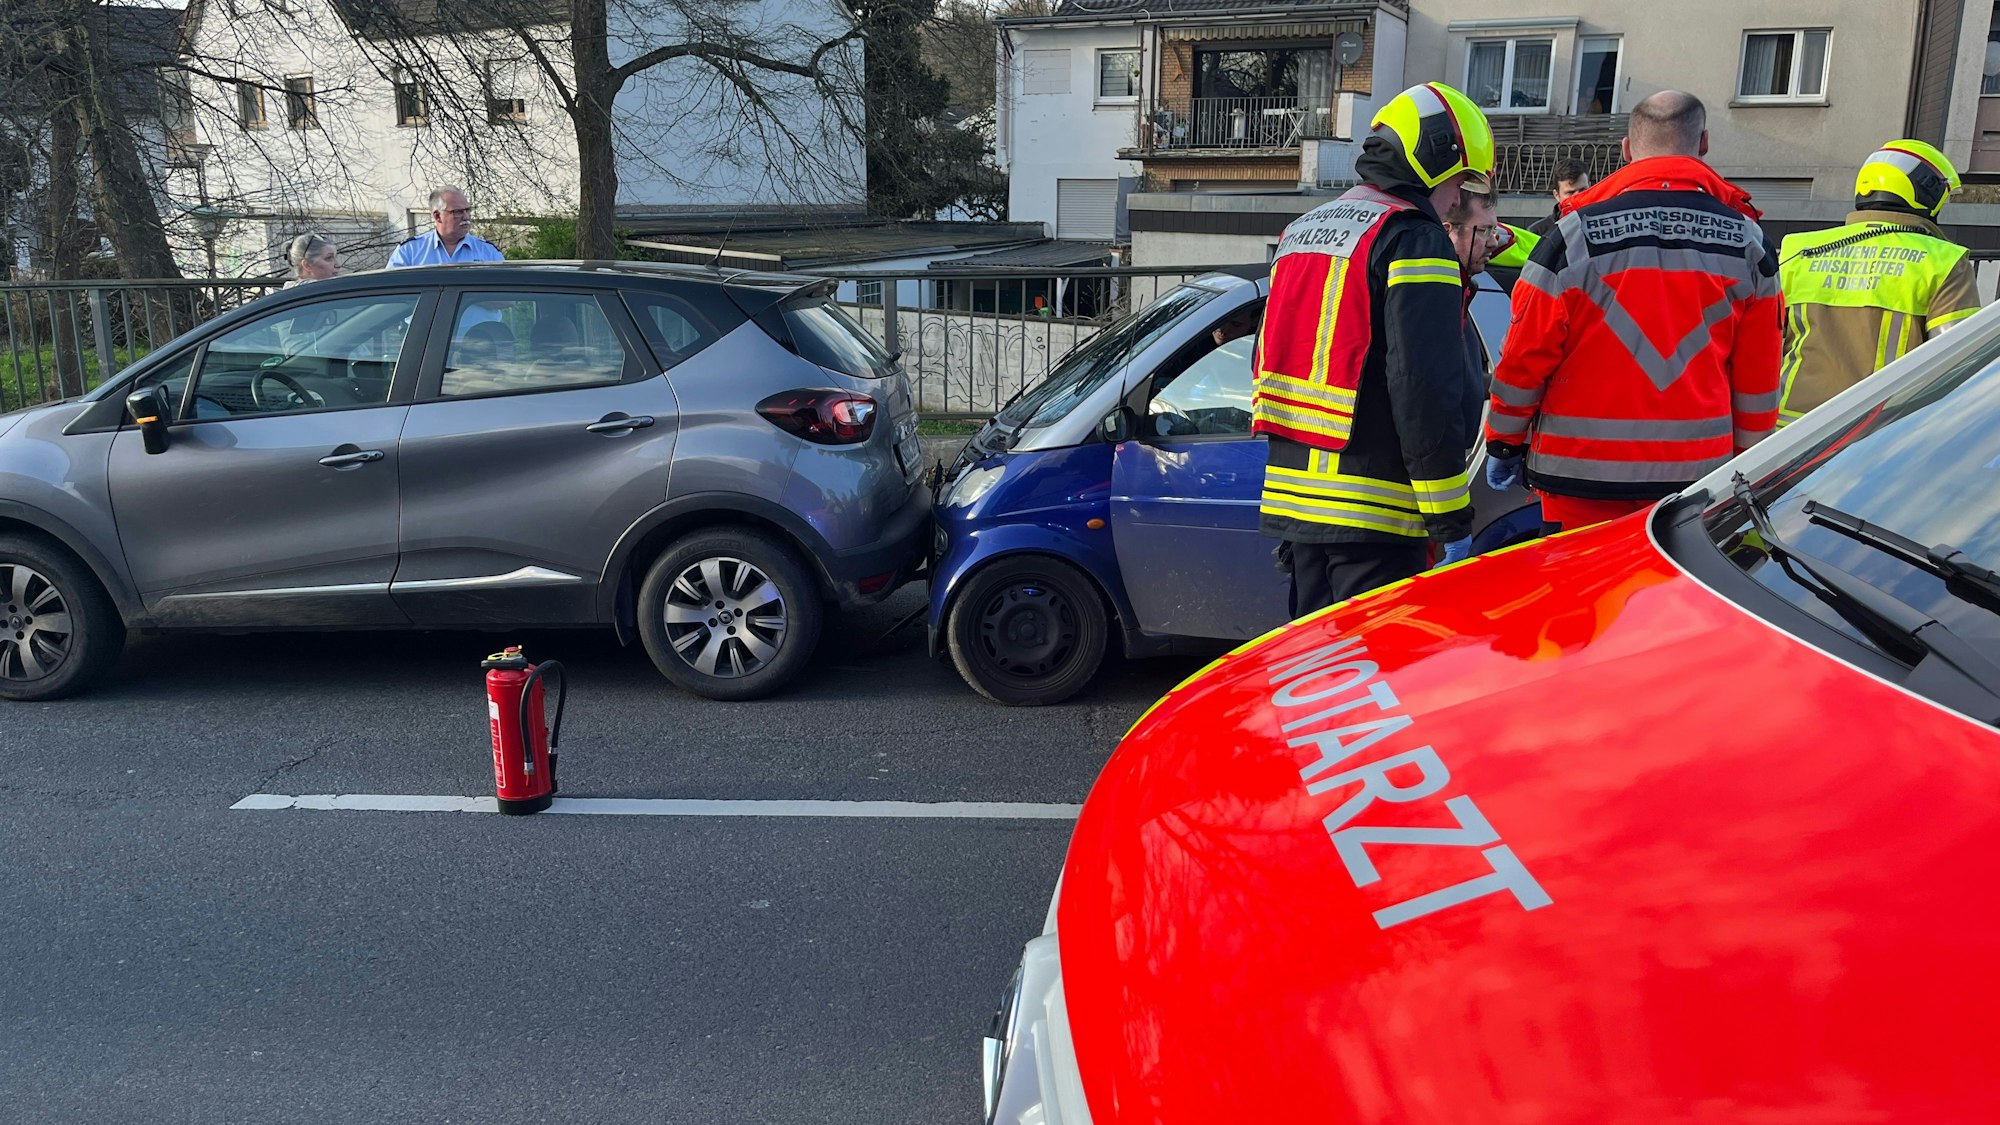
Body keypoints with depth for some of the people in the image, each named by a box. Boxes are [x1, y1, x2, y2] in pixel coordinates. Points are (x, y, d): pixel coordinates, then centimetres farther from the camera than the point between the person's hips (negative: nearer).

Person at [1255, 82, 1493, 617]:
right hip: (1372, 511, -8)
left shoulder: (1300, 231, 18)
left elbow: (1268, 361, 23)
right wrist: (1452, 521, -13)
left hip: (1291, 495, 8)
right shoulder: (1413, 238, -10)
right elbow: (1425, 388, -17)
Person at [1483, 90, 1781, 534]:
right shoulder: (1747, 240, 4)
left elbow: (1526, 353, -4)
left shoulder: (1576, 231, -5)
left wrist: (1503, 444, 8)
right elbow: (1758, 373, 8)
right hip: (1698, 474, 3)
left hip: (1580, 467, -2)